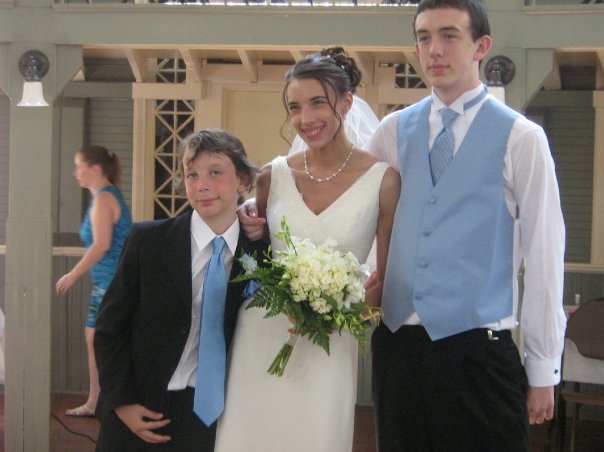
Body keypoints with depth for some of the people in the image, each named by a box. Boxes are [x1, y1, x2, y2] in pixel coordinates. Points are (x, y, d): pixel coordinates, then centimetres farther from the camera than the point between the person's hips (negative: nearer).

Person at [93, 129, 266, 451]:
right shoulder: (146, 240, -8)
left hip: (212, 417, 1)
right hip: (139, 416, -1)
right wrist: (122, 403, -9)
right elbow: (109, 329, -4)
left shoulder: (259, 252, -4)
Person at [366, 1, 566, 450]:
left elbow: (544, 257, -4)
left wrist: (543, 370, -4)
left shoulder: (521, 139, -4)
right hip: (396, 346, 4)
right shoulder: (393, 131, 7)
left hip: (479, 350, -4)